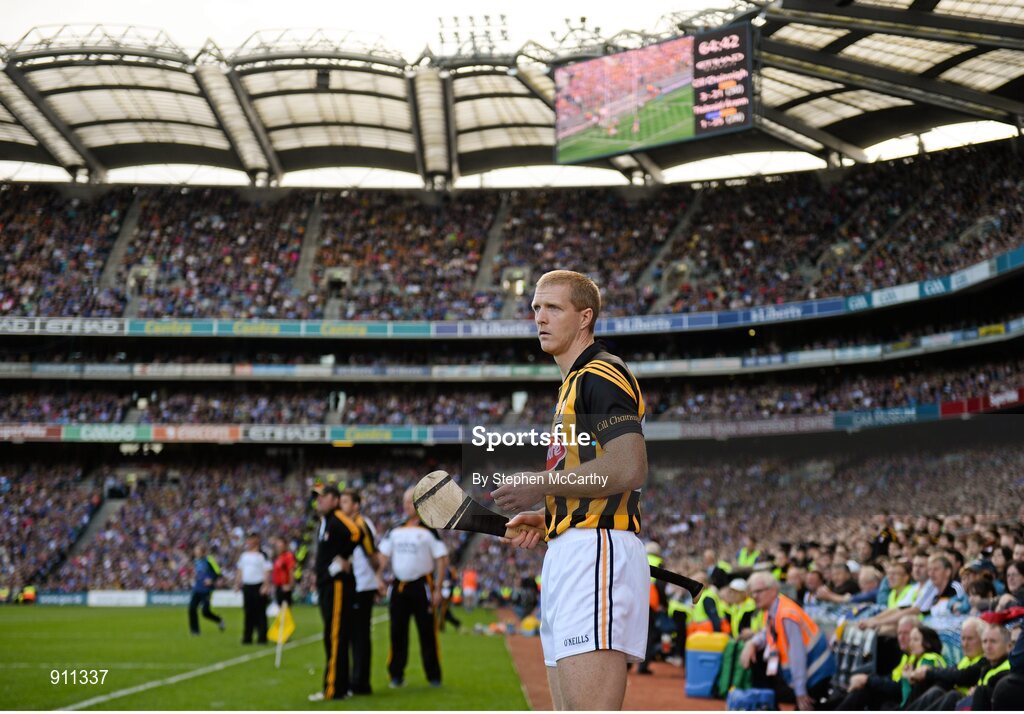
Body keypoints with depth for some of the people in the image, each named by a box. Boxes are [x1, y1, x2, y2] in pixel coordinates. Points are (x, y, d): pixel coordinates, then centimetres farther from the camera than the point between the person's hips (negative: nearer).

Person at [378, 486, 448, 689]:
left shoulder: (428, 531, -3)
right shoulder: (395, 531, 10)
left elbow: (442, 559, -5)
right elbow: (383, 556, 11)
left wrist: (437, 589, -10)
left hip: (422, 586, -4)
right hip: (399, 586, 4)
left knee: (427, 632, -1)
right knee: (397, 631, 5)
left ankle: (433, 675, 8)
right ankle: (396, 675, 13)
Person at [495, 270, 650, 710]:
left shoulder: (602, 375, -5)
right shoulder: (574, 383, 27)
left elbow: (628, 469, -19)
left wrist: (541, 484, -13)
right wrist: (545, 520, 16)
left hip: (596, 552, -11)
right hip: (568, 555, 11)